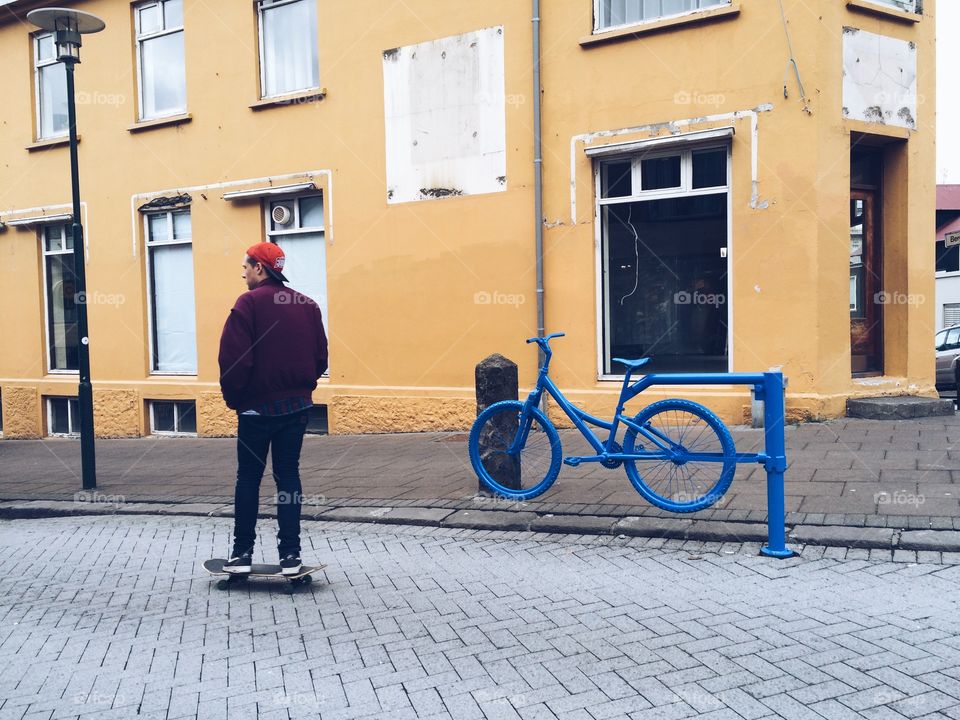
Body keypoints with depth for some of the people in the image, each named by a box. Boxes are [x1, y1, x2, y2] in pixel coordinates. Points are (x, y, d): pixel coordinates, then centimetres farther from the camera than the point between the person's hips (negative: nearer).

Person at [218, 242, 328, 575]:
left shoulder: (249, 303, -11)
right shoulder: (308, 306, 5)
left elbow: (234, 357, -15)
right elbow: (320, 357, 7)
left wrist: (233, 398, -2)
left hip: (257, 407, -4)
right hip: (297, 406, 4)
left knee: (248, 478, 8)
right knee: (288, 476, 9)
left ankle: (242, 553, 12)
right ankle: (290, 555, 7)